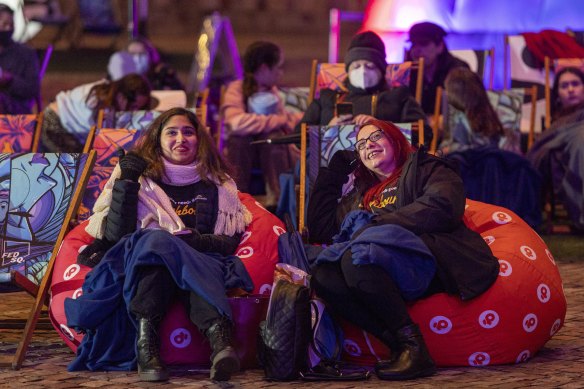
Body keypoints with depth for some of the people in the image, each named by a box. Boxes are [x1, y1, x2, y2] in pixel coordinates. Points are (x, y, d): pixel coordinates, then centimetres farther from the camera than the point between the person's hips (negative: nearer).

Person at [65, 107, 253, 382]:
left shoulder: (217, 185, 22)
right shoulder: (144, 180, 18)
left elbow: (231, 241, 11)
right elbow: (115, 234, 6)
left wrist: (199, 241, -9)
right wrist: (125, 181, -1)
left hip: (202, 264, 0)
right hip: (143, 266, 0)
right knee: (156, 239, -35)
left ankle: (219, 340, -65)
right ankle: (146, 345, -54)